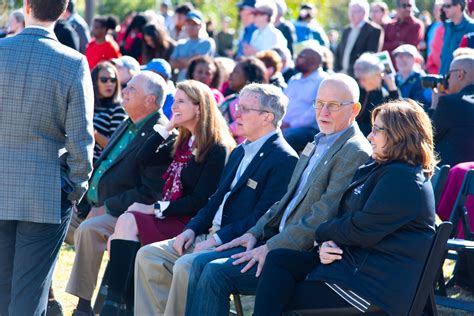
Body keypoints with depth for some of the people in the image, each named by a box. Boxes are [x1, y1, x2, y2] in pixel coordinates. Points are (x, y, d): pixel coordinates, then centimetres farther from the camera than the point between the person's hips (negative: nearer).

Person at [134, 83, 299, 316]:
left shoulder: (285, 160, -11)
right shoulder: (239, 152, 19)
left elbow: (263, 217, -18)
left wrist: (218, 239, -20)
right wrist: (192, 229, 4)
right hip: (212, 236, 9)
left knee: (186, 266, -31)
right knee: (148, 255, -4)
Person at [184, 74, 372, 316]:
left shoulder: (355, 153, -14)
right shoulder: (316, 145, 18)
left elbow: (323, 216, -20)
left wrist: (270, 248, -18)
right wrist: (255, 233, 7)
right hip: (278, 239, 9)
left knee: (216, 272, -19)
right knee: (202, 263, -2)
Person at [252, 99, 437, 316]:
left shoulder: (402, 178, -17)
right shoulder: (377, 169, 17)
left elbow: (361, 231, -18)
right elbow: (345, 217, 15)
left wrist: (322, 232, 0)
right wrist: (326, 243, -6)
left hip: (377, 285, -10)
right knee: (278, 259, -7)